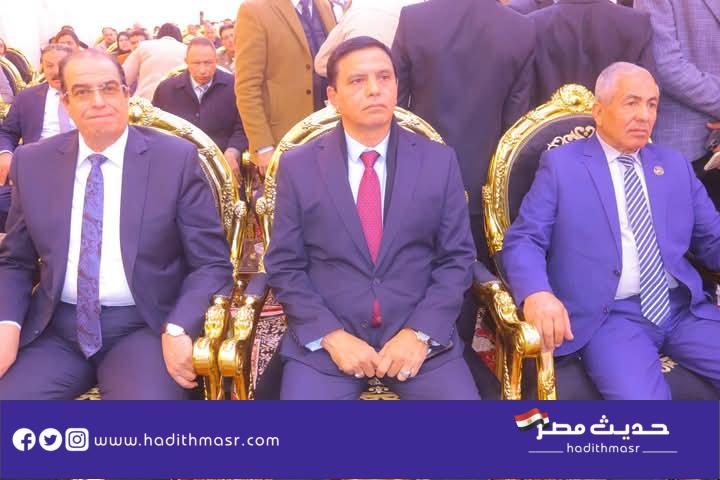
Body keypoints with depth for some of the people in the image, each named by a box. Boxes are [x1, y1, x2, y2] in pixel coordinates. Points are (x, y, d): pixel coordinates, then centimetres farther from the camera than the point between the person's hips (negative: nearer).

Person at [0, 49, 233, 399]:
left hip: (146, 326, -3)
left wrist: (178, 329, -20)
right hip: (54, 329, 4)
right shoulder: (32, 162, 6)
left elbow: (212, 263, -4)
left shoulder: (176, 159, -4)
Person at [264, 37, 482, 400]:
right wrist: (331, 336, -11)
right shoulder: (297, 166, 1)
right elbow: (285, 267, 1)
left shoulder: (439, 161, 3)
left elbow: (457, 257, 3)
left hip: (419, 335, 1)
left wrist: (421, 333, -10)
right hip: (323, 339, 0)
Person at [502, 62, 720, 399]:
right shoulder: (561, 163, 3)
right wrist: (536, 294, -25)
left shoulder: (675, 165, 17)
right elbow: (523, 239, -4)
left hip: (684, 308, 6)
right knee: (641, 399, -30)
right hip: (608, 316, -5)